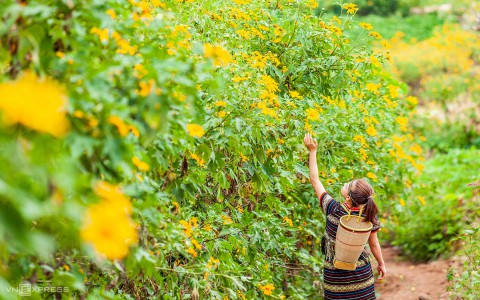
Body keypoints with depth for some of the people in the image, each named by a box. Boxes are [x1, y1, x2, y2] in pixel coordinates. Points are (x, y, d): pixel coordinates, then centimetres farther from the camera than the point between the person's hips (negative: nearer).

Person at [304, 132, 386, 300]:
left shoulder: (333, 210, -19)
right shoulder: (368, 217, -12)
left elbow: (315, 180, -10)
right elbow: (374, 244, 1)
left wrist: (312, 151, -6)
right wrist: (381, 264, 17)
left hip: (335, 276, -2)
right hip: (361, 274, 2)